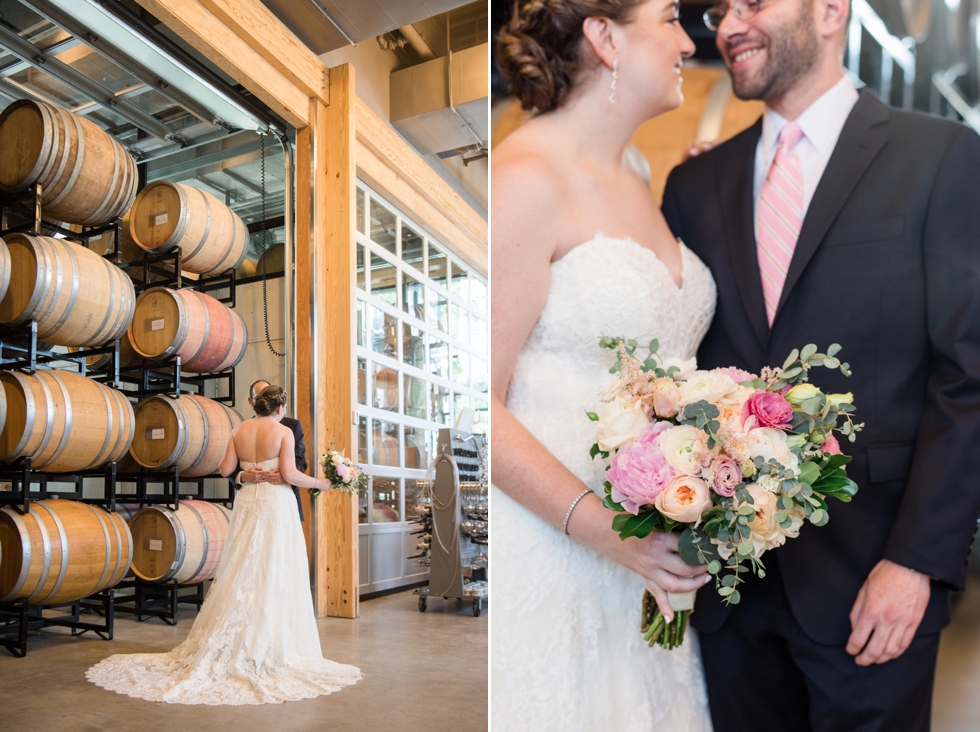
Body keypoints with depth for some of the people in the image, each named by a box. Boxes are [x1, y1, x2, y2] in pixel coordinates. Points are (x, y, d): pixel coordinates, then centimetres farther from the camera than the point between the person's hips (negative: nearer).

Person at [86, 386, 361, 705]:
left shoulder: (239, 430, 7)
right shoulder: (283, 431, -7)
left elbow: (226, 469, 8)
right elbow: (288, 473, -13)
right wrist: (321, 483, 0)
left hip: (247, 501, 5)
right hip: (275, 502, -5)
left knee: (242, 572, 12)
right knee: (274, 574, 0)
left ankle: (229, 646, 16)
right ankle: (267, 648, 4)